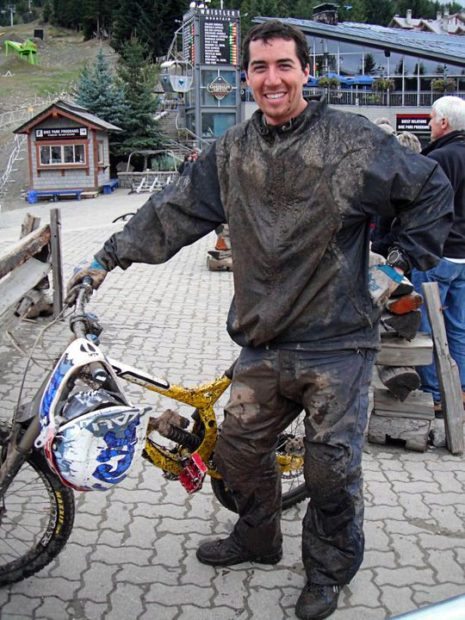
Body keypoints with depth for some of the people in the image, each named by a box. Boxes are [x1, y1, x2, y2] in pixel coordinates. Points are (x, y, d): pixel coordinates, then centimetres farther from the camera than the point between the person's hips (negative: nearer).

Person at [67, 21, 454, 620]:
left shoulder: (352, 139, -7)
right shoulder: (231, 152, 6)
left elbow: (431, 188, 1)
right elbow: (174, 210, 12)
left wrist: (402, 263, -1)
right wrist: (108, 257, 12)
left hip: (336, 344, -4)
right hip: (263, 344, 5)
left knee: (331, 470, 3)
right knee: (238, 448, 16)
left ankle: (328, 571, 29)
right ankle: (257, 539, 43)